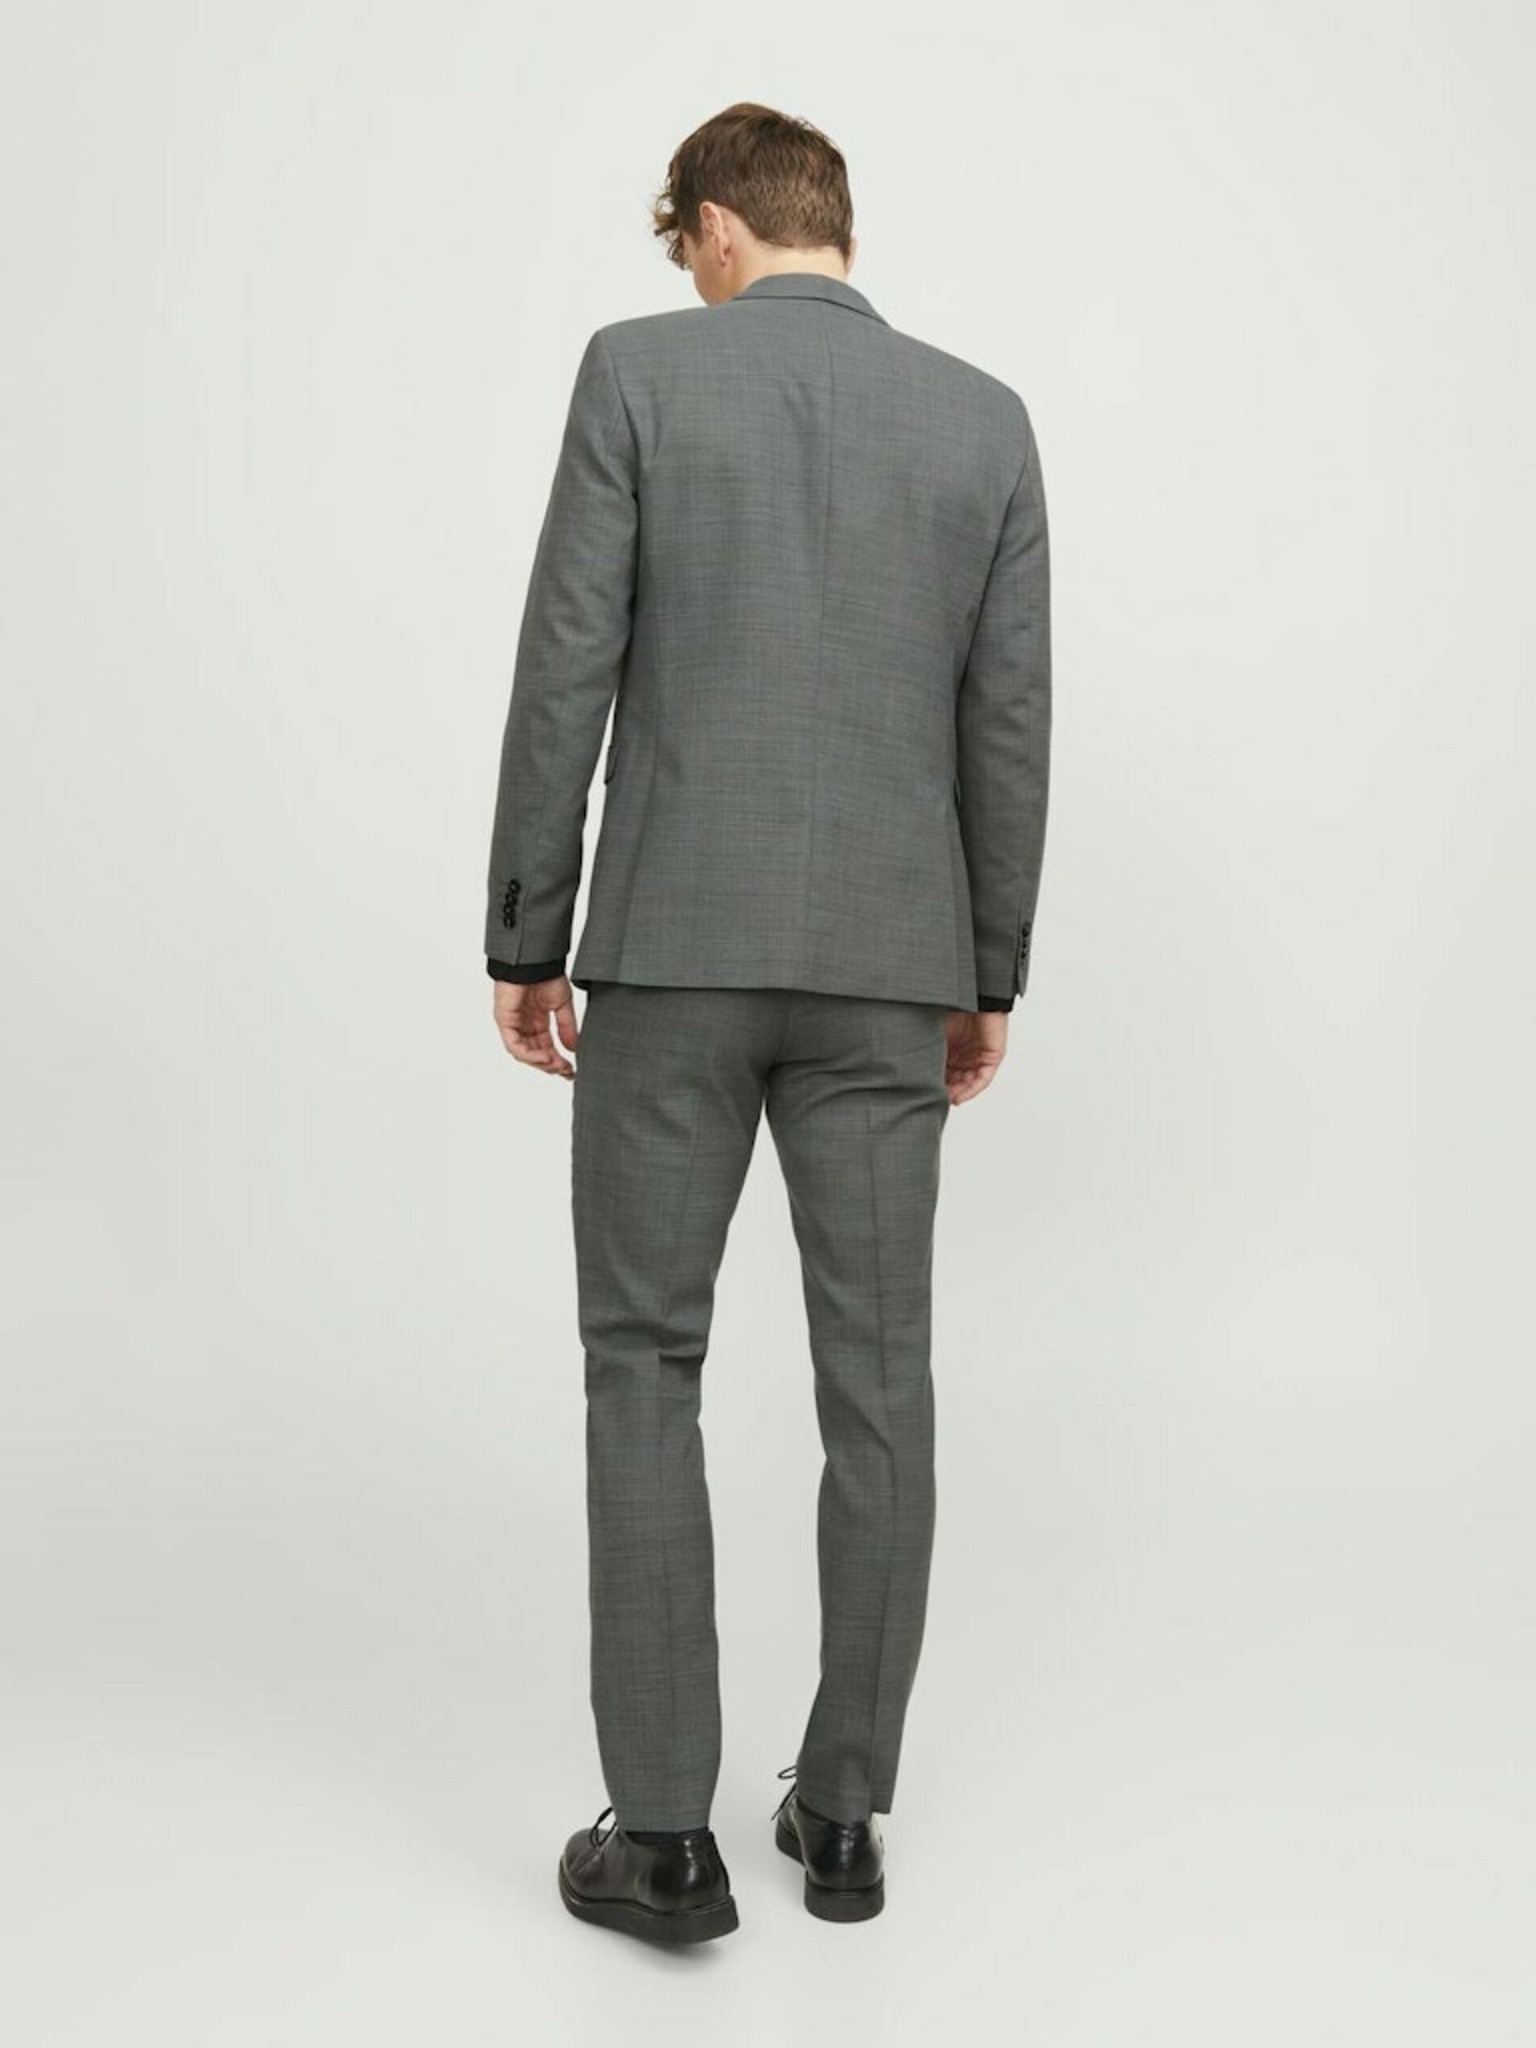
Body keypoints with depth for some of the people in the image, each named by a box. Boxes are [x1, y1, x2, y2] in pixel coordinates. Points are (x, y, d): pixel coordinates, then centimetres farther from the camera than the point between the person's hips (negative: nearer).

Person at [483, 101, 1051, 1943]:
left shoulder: (639, 369, 0)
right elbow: (1012, 724, 5)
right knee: (875, 1384, 8)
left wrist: (523, 938, 1)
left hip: (675, 946, -2)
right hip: (889, 962, 3)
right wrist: (988, 975, 13)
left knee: (644, 1371, 5)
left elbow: (566, 675, -6)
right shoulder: (986, 419, 8)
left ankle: (662, 1836, 7)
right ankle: (843, 1812, 18)